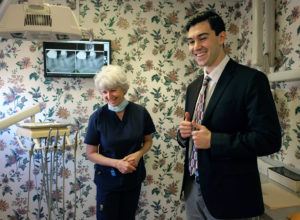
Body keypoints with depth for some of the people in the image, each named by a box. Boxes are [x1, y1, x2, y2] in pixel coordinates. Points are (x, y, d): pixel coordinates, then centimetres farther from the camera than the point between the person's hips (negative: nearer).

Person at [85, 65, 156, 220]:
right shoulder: (97, 117, -15)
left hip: (133, 178, 2)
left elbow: (148, 141, 3)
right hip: (107, 179, -2)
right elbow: (91, 153, -8)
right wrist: (117, 163, -22)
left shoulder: (140, 112, -11)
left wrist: (139, 154, -18)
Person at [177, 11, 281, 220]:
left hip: (230, 196, -6)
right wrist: (184, 132, -7)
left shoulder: (251, 80, -13)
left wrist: (213, 140, -22)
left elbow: (270, 139, -18)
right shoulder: (193, 87, 8)